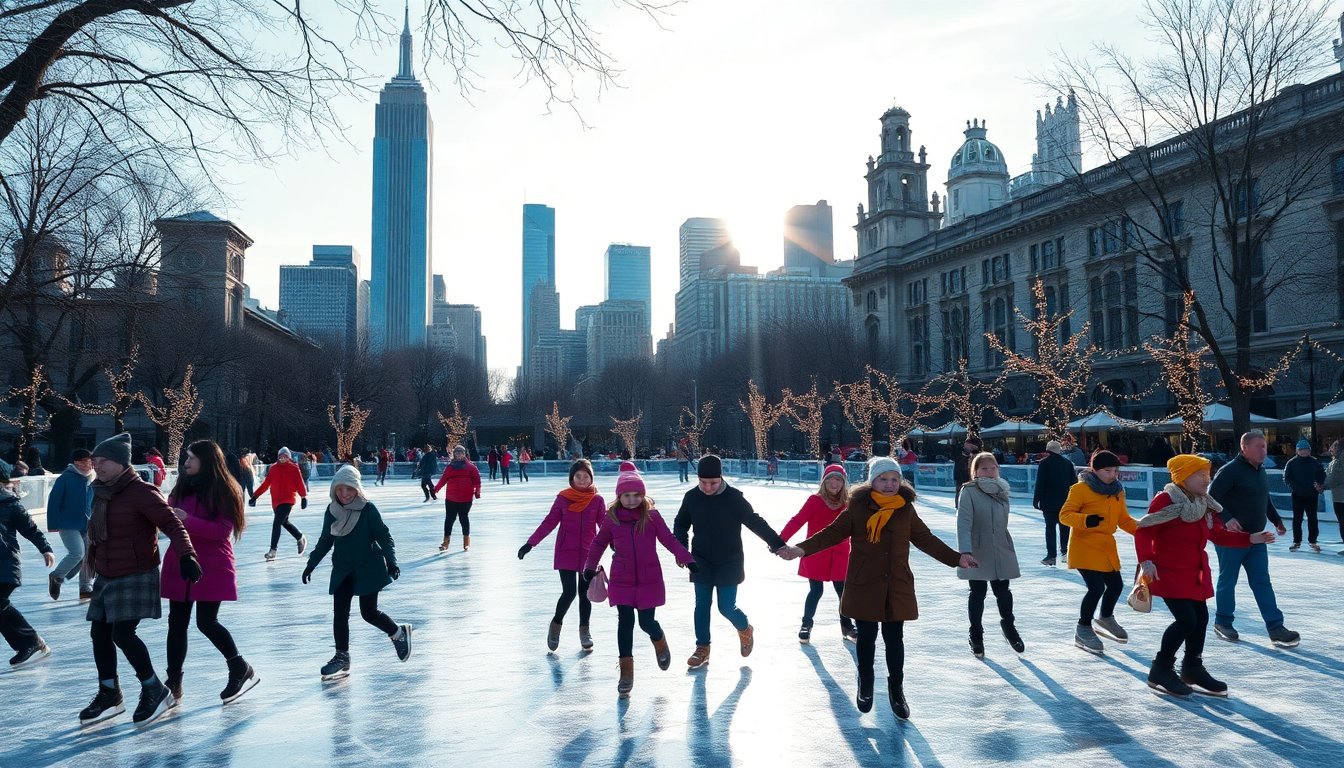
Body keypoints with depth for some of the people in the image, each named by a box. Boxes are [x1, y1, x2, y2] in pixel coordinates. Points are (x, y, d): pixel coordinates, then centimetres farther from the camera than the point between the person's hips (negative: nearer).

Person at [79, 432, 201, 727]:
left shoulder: (141, 492, -17)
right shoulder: (103, 493, 9)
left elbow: (172, 524, -23)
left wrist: (186, 554, -37)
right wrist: (93, 559, 27)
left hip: (136, 576, -9)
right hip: (105, 577, 9)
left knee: (122, 633, -13)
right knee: (100, 633, 10)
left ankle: (155, 691, 5)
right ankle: (109, 695, 26)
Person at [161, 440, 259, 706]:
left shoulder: (224, 490, -8)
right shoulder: (182, 487, 10)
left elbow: (223, 530, -16)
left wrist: (188, 520, -24)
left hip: (212, 568, -6)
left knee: (206, 622, -6)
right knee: (176, 623, 7)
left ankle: (241, 670, 14)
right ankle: (173, 684, 16)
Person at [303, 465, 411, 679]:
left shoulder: (368, 509, -12)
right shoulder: (332, 511, 2)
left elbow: (383, 536, -11)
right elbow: (325, 540, 14)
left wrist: (391, 561, -21)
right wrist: (311, 563, 15)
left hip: (368, 569, -5)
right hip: (342, 571, 5)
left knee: (369, 613, -2)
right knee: (339, 613, 0)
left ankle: (398, 633, 24)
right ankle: (342, 656, 13)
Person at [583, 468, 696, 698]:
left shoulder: (652, 516, -6)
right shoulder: (612, 518, -2)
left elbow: (669, 540, -5)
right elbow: (599, 543, 10)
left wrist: (688, 559, -13)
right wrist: (590, 566, 4)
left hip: (649, 580, -1)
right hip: (621, 581, 1)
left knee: (647, 622, 3)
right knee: (625, 623, -1)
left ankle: (660, 643, 39)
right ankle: (626, 672, 11)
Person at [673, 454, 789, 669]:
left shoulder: (734, 497, -15)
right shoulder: (691, 497, -6)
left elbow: (756, 522, -13)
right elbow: (681, 525, 8)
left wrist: (778, 545, -18)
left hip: (729, 563, -3)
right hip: (702, 563, 3)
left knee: (726, 607, -2)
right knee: (702, 606, 7)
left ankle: (745, 629, 31)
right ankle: (702, 649, 24)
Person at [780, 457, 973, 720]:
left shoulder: (906, 509, 1)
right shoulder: (857, 506, -6)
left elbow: (926, 539, 10)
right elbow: (834, 532, -4)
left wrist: (955, 558, 7)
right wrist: (803, 549, -13)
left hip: (897, 587, 1)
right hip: (863, 587, -1)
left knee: (894, 639, 7)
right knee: (866, 638, 10)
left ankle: (897, 689, 26)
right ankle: (865, 685, 33)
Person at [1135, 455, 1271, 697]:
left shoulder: (1204, 504, 7)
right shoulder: (1166, 501, -19)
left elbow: (1218, 534, 14)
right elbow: (1143, 531, -19)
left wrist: (1250, 538, 6)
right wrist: (1146, 560, -28)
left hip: (1195, 573, 9)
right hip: (1169, 574, -9)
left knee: (1201, 618, 13)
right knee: (1186, 620, -13)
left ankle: (1192, 668, 32)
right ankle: (1161, 671, 3)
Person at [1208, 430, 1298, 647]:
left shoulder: (1261, 471, 11)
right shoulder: (1230, 470, -16)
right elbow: (1212, 497, -20)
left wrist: (1276, 520, 22)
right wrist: (1227, 519, -28)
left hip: (1255, 537, 7)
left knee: (1262, 582, 5)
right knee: (1228, 580, 5)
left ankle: (1276, 628, 6)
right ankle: (1222, 623, 19)